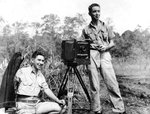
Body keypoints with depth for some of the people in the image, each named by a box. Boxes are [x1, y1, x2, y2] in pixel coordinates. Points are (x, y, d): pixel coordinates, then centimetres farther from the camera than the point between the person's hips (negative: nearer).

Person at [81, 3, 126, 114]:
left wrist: (105, 47, -7)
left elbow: (112, 43, 13)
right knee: (94, 85, -1)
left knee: (112, 83, -8)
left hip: (104, 55, 0)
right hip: (91, 56, 0)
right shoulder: (86, 29, 13)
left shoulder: (105, 26, 15)